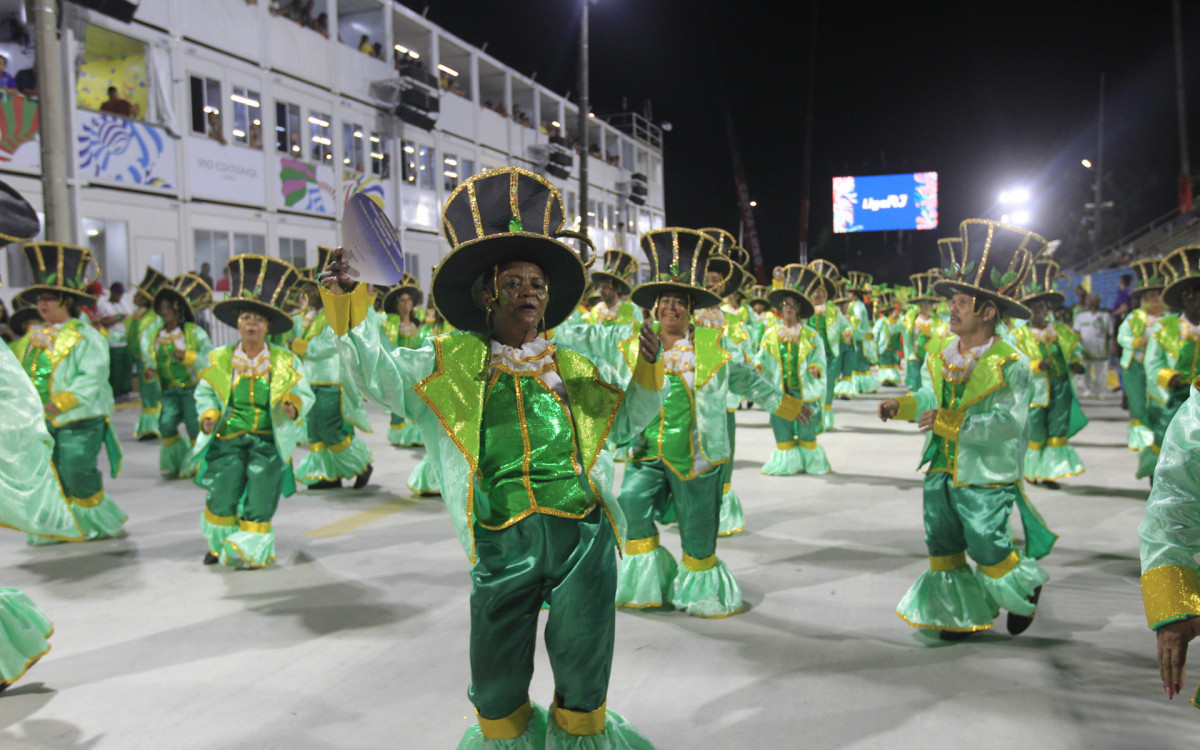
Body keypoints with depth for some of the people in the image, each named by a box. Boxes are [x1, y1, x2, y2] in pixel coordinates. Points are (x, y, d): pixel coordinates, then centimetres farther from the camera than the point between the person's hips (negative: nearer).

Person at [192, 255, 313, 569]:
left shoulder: (286, 362, 3)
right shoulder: (219, 360, 6)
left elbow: (305, 394, 3)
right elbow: (204, 393, 15)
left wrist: (294, 405, -19)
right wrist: (208, 416, -3)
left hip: (269, 441, -1)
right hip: (228, 438, 1)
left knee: (259, 503, 0)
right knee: (221, 499, 0)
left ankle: (251, 551, 20)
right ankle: (219, 545, 28)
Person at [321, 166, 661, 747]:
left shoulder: (572, 367, 15)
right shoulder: (449, 363, 8)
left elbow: (625, 421, 21)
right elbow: (380, 376, 2)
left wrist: (648, 370, 7)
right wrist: (349, 307, -7)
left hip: (582, 532, 2)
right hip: (502, 540, -1)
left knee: (583, 672, 14)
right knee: (497, 685, 9)